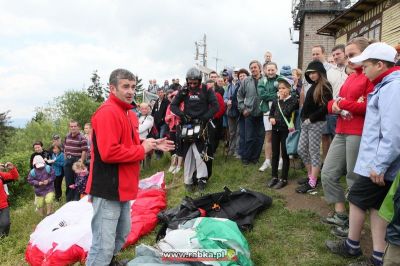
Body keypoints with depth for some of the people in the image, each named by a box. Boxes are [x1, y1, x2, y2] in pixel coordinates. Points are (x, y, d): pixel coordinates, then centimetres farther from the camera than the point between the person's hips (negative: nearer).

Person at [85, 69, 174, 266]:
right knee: (104, 245, -2)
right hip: (108, 189, -10)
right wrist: (143, 149, -18)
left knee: (122, 234, 26)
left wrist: (152, 145, 5)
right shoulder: (107, 112, -19)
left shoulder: (130, 114, 13)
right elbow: (109, 153, -29)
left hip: (123, 187, 10)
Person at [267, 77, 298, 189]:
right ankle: (274, 176, 22)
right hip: (275, 129, 5)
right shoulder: (275, 101, 7)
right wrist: (271, 118, -2)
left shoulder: (293, 100, -7)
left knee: (284, 154, 3)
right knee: (275, 153, 11)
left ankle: (283, 179, 12)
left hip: (286, 130, -5)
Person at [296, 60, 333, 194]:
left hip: (316, 123, -8)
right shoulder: (313, 86, 16)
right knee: (301, 150, 10)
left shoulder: (325, 87, -9)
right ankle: (310, 176, 24)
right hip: (306, 123, 8)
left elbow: (326, 107, -19)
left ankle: (312, 183, 4)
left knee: (314, 152, -3)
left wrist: (311, 119, -16)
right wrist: (303, 118, 7)